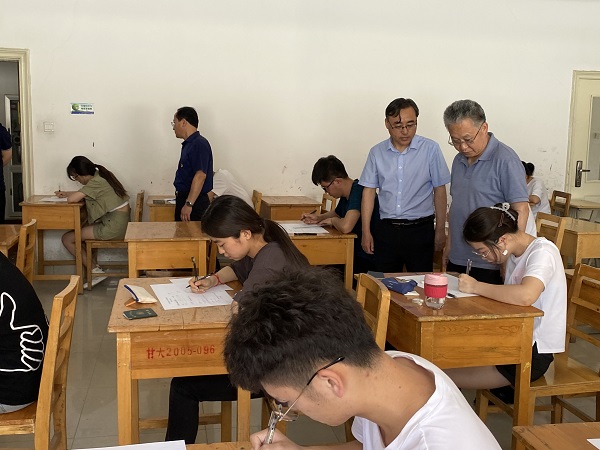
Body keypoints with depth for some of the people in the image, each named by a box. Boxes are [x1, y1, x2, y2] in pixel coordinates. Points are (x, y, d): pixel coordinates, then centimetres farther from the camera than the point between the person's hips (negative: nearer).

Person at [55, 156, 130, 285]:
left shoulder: (96, 182, -17)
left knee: (67, 238, -1)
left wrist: (69, 195, -1)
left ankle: (95, 271, 5)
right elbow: (83, 193, 31)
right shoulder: (101, 176, 12)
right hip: (119, 222, 10)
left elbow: (72, 199, -24)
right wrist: (66, 193, 21)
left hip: (113, 226, -10)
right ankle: (95, 267, 14)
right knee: (79, 233, 23)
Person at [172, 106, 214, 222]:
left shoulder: (199, 144, -17)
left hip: (195, 203, -10)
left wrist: (188, 204, -28)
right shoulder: (188, 144, 14)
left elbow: (200, 175, -25)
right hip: (184, 199, 10)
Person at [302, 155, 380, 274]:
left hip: (368, 260, -9)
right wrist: (319, 217, 9)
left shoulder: (358, 191, -23)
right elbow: (337, 213, 29)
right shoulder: (346, 195, 6)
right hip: (355, 253, 9)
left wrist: (332, 221, -13)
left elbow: (346, 226, -36)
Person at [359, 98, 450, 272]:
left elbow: (439, 190, 0)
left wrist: (440, 230, 0)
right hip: (387, 230, 2)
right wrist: (366, 232, 2)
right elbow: (369, 191, 6)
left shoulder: (430, 149, -4)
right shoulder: (377, 152, 3)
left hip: (421, 230, -2)